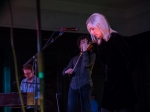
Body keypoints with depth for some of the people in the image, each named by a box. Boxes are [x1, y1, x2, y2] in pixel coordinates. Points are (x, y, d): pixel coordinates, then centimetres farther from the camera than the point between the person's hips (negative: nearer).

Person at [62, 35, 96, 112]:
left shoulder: (91, 55, 12)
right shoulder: (75, 58, 22)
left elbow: (86, 64, -11)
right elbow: (63, 72, 17)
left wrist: (85, 50, -4)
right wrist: (67, 71, -7)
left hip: (85, 84, -4)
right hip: (73, 85, 4)